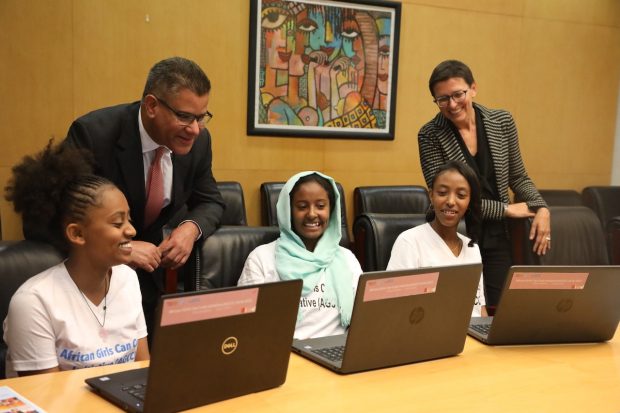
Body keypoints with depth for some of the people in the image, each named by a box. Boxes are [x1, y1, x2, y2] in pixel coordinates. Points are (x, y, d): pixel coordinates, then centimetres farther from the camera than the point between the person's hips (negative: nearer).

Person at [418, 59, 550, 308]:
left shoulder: (502, 122, -1)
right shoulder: (430, 136, -12)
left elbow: (518, 178, 10)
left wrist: (542, 208, -8)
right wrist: (506, 209, -13)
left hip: (496, 237, 4)